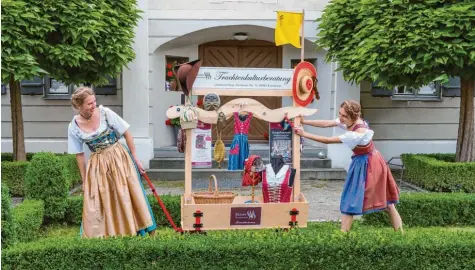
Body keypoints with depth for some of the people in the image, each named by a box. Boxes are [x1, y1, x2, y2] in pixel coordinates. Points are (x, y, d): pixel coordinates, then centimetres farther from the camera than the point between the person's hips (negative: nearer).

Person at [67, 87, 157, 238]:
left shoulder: (105, 113, -12)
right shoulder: (74, 127, -6)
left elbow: (127, 134, -5)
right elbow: (79, 155, 4)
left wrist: (135, 158, -4)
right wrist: (84, 180, 7)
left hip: (119, 158, -1)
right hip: (97, 165, 2)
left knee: (127, 197, 5)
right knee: (96, 205, 6)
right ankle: (99, 235, 26)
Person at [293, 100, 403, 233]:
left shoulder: (357, 134, -32)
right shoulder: (350, 121, -9)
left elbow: (328, 140, -29)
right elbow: (326, 123, -7)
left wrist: (304, 134, -25)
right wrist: (304, 121, -13)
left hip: (367, 165, -9)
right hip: (362, 163, 9)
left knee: (351, 200, -2)